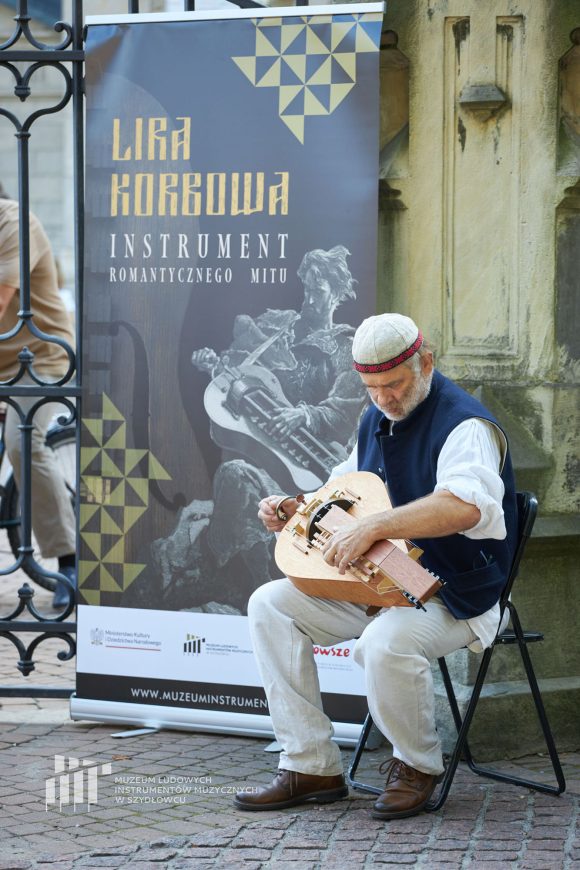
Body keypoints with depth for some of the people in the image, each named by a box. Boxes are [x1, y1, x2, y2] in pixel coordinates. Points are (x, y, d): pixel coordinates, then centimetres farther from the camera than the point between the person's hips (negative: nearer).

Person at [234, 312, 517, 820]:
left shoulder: (464, 425, -19)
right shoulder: (376, 419, 11)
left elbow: (466, 505, -40)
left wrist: (373, 527, -44)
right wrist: (298, 510, 6)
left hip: (452, 599, -9)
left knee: (385, 644, -38)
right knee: (270, 605, -6)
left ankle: (418, 766, -7)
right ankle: (311, 766, -5)